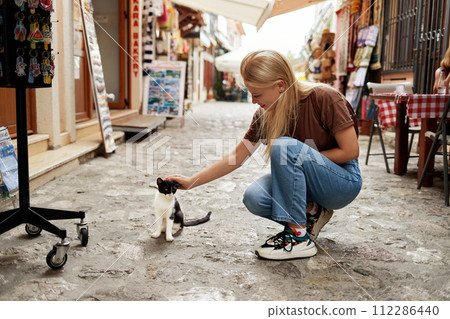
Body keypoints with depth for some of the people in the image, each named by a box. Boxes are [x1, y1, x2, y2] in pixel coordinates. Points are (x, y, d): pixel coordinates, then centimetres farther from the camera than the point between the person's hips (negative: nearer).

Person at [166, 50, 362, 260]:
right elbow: (236, 157, -1)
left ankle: (299, 238, -22)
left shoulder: (324, 98, -20)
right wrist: (192, 182, -3)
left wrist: (304, 157, -15)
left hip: (343, 181, -5)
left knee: (283, 146, -30)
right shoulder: (266, 115, -5)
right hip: (308, 180, 5)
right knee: (254, 198, -23)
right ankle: (311, 212, 3)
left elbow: (351, 151, -17)